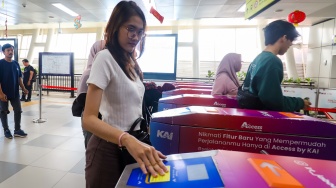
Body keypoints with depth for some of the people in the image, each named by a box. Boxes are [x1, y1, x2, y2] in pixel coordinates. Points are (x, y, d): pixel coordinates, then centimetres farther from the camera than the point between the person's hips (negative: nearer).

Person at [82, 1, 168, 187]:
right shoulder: (105, 58, -16)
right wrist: (127, 139, -40)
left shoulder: (130, 61, 9)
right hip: (110, 148, -7)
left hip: (130, 145, 8)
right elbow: (89, 119, -25)